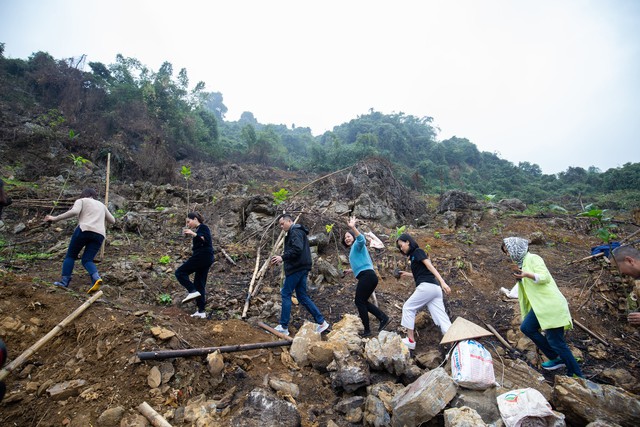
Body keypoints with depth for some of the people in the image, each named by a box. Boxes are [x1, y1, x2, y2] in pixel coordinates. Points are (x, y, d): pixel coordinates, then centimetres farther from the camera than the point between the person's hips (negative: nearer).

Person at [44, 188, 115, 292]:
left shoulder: (81, 201, 16)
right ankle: (96, 278, -21)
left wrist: (55, 218, -2)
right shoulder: (101, 205, 29)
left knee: (70, 256, 15)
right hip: (99, 235, 4)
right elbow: (112, 221, 32)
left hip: (84, 230, -3)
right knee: (87, 260, 5)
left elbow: (74, 211, -7)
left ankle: (64, 281, 6)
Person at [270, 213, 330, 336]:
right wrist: (283, 257, 10)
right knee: (302, 296, 11)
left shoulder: (295, 232, -10)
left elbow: (297, 249, -24)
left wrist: (283, 257, -20)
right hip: (301, 268, 10)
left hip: (296, 268, -10)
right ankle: (321, 322, 13)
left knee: (285, 294, -2)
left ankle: (283, 327, 6)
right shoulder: (298, 232, 22)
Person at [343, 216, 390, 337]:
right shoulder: (354, 249, 27)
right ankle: (383, 318, 10)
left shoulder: (357, 244, 0)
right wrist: (352, 270, 53)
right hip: (368, 277, 10)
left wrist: (353, 228, -42)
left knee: (359, 301, -4)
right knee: (363, 301, 14)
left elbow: (361, 239, -26)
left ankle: (367, 330, 2)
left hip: (366, 276, -10)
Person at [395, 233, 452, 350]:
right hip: (435, 288, 9)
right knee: (442, 319, 2)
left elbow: (430, 266, -12)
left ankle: (411, 340, 8)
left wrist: (443, 282, -21)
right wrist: (406, 274, 26)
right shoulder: (414, 256, 25)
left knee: (408, 308, 6)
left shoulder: (417, 251, 0)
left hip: (427, 286, -9)